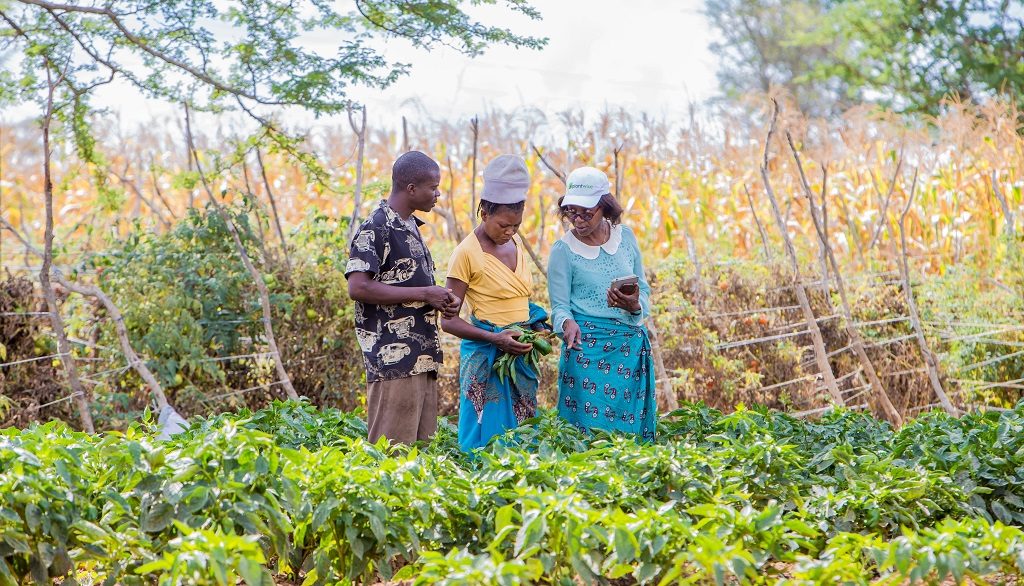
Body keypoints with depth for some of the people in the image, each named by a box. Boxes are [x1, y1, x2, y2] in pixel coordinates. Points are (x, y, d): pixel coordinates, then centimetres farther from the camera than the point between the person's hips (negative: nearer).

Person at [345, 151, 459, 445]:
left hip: (422, 359, 9)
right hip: (393, 359, -9)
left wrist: (440, 300, 8)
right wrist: (423, 294, -17)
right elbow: (358, 287, -20)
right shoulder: (376, 228, -11)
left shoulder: (410, 226, 19)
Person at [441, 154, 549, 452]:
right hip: (486, 359, -7)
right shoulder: (467, 253, -9)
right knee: (489, 440, -6)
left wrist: (537, 329, 3)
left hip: (520, 357, 7)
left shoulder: (515, 247, 11)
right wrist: (494, 339, -20)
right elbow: (448, 320, -10)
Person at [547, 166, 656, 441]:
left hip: (631, 344, 3)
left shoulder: (626, 237, 7)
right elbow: (559, 306, -2)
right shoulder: (563, 250, -2)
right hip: (587, 347, -3)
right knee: (592, 427, -7)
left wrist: (635, 305, -11)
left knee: (631, 427, 5)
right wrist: (567, 323, -24)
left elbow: (644, 288, 11)